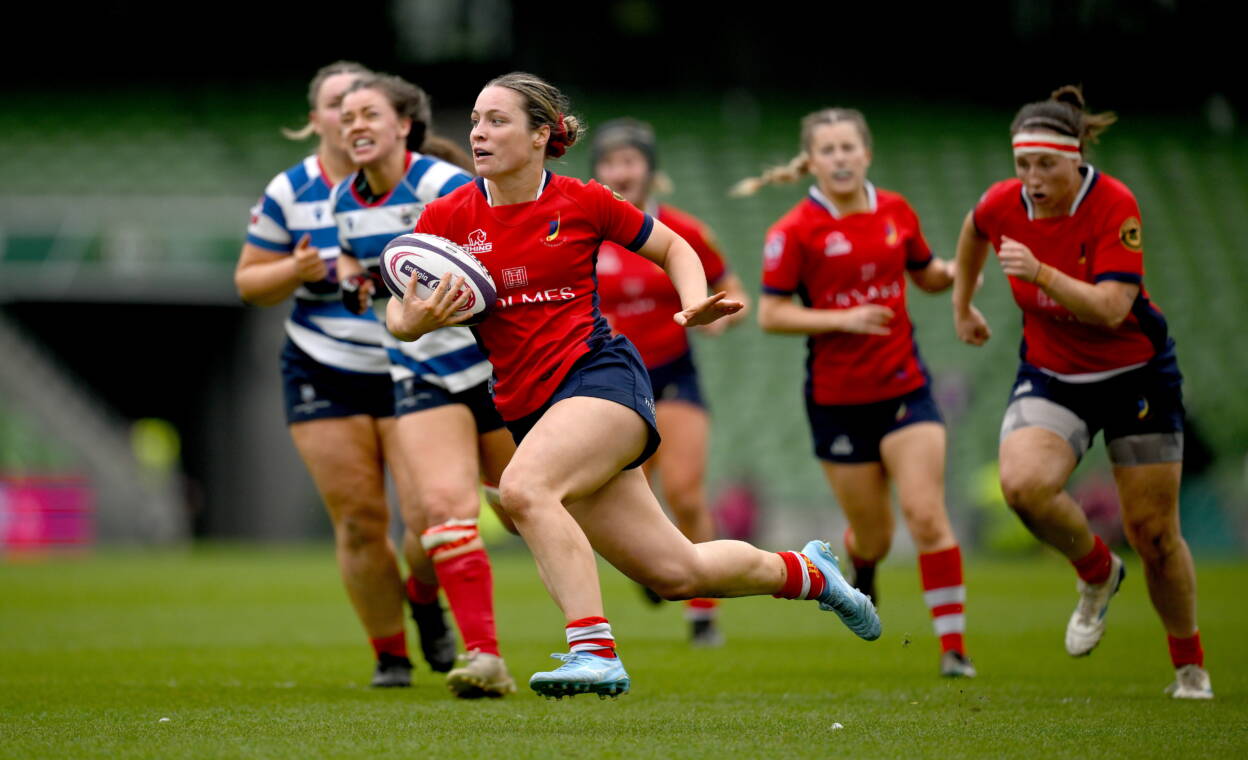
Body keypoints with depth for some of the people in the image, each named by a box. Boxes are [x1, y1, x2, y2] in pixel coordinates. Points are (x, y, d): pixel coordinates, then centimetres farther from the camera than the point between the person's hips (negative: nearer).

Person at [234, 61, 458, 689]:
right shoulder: (289, 193, -1)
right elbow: (248, 283, 6)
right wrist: (295, 271, -14)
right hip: (324, 374, 1)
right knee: (359, 521, -4)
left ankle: (426, 602, 19)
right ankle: (389, 652, 15)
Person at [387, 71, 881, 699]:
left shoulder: (582, 202, -1)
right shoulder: (448, 217, 4)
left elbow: (674, 248, 13)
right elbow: (398, 313, 4)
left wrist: (697, 304, -5)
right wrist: (416, 320, -19)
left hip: (599, 376, -4)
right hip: (527, 407, 4)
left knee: (523, 487, -34)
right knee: (675, 572, 4)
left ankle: (595, 650, -33)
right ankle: (806, 571, 31)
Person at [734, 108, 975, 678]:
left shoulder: (896, 212, 4)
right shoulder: (794, 231, -9)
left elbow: (928, 276, 18)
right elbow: (771, 315, -9)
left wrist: (960, 268, -4)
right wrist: (844, 319, -21)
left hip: (904, 387, 2)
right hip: (836, 398, -2)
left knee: (926, 515, -13)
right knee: (873, 534, 7)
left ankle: (953, 646, -8)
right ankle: (861, 564, 46)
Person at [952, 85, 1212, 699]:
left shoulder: (1114, 205, -22)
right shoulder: (1003, 204, -10)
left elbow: (1111, 308, -31)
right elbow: (975, 229, 16)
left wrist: (1041, 273, -42)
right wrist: (962, 305, 25)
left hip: (1135, 376, -3)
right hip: (1051, 376, 3)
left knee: (1154, 533, 0)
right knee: (1022, 484, -27)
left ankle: (1190, 665, 23)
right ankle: (1097, 573, 4)